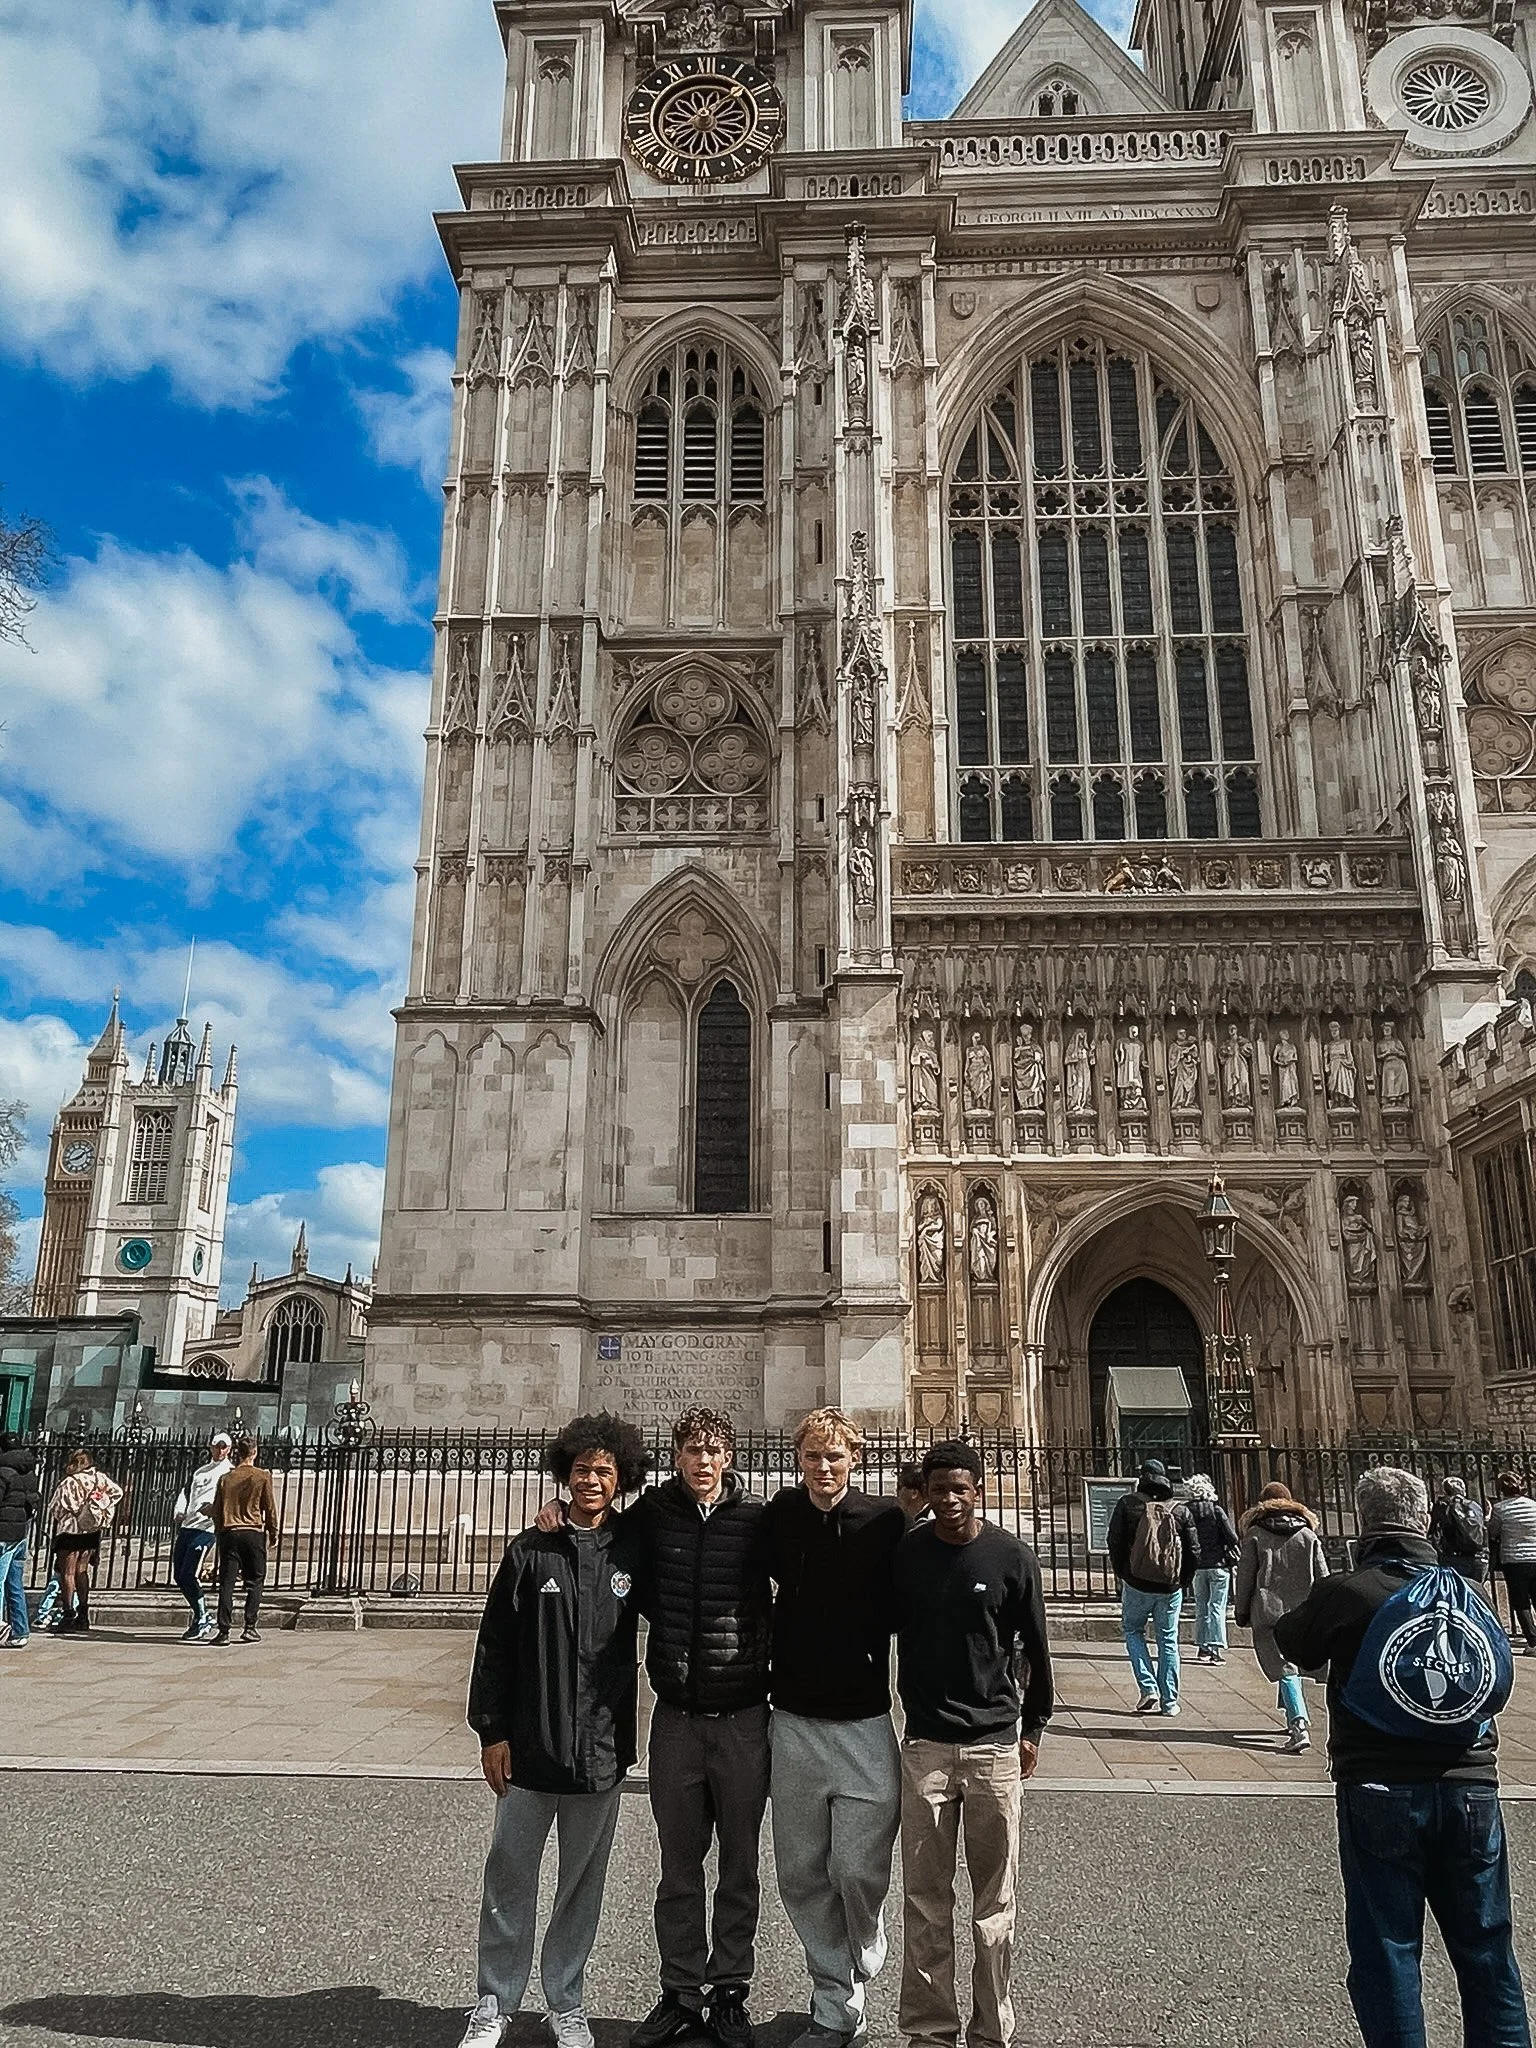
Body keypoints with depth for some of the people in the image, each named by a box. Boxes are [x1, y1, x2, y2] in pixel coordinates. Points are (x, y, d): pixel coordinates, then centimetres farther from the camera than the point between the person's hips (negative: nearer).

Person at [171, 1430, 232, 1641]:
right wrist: (179, 1512, 1)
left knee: (189, 1574, -14)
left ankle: (201, 1620, 2)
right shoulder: (200, 1471, 25)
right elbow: (185, 1493, 21)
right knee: (178, 1575, 7)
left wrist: (215, 1507, -28)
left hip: (206, 1528, -7)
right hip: (186, 1526, 7)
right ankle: (202, 1616, 21)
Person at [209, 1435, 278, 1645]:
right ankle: (249, 1628, 6)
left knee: (226, 1583, 4)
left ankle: (224, 1630, 0)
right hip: (254, 1533, -2)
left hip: (229, 1533, 2)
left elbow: (215, 1510, 8)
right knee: (254, 1582, 9)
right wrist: (273, 1535, 9)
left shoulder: (226, 1478, 4)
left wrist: (219, 1532, 20)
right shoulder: (263, 1477, -3)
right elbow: (270, 1508, -1)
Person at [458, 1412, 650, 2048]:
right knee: (509, 1880, 9)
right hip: (530, 1748, -1)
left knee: (583, 1883, 14)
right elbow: (495, 1646, -2)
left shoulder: (632, 1552, -1)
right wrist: (491, 1731, -4)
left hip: (601, 1750, 1)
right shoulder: (531, 1551, -4)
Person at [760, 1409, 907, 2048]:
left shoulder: (886, 1522, -9)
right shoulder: (780, 1516, -1)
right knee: (801, 1875, 9)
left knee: (860, 1871, -2)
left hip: (865, 1724, -3)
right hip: (793, 1721, 3)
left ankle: (859, 1976, 28)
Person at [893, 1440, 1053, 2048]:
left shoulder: (1012, 1557, -5)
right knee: (925, 1898, 6)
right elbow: (883, 1630, 9)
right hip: (925, 1743, 1)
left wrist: (1032, 1726, 9)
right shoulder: (904, 1553, -2)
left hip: (995, 1743, -1)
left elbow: (1034, 1646, 5)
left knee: (994, 1903, 8)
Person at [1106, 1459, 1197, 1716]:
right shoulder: (1180, 1509, 1)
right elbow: (1193, 1550, 3)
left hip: (1137, 1584, -2)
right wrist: (1184, 1581, 15)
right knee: (1168, 1640, 12)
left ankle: (1148, 1688, 2)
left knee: (1133, 1631, 16)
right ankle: (1169, 1701, 13)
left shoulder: (1127, 1504, -4)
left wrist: (1120, 1573, 10)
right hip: (1171, 1588, 2)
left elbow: (1114, 1541, -3)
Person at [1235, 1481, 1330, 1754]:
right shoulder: (1308, 1534, 9)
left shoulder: (1255, 1534, 2)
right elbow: (1322, 1576, 7)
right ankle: (1295, 1718, 30)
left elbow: (1245, 1575, 1)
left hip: (1268, 1611, -3)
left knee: (1285, 1669, -6)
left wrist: (1242, 1611, 8)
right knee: (1293, 1661, 20)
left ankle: (1299, 1725, -21)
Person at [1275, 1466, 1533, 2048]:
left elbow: (1292, 1645, 6)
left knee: (1386, 1950, 8)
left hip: (1378, 1790, -4)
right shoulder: (1467, 1591, 0)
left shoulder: (1343, 1594, -11)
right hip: (1470, 1786, 4)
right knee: (1485, 1947, 17)